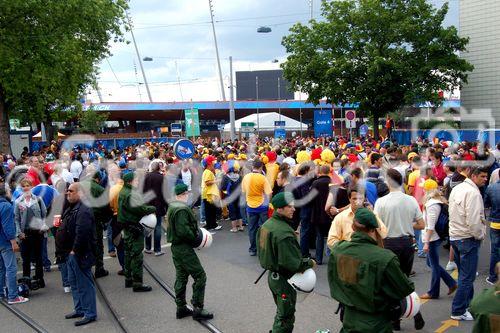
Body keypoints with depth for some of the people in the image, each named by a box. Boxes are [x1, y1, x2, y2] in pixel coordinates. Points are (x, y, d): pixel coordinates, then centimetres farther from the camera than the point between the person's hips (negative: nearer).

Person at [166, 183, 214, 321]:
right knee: (200, 276, -3)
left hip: (175, 246, 10)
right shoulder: (182, 209, -21)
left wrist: (196, 232, 8)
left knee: (181, 277, 17)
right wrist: (196, 238, -13)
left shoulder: (172, 207, 10)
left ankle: (181, 308, 25)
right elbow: (183, 231, -27)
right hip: (184, 248, -10)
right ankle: (198, 309, 1)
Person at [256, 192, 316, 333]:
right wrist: (310, 263, -13)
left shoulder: (267, 224, 0)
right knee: (286, 317, 8)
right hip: (284, 279, -9)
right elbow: (292, 263, -29)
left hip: (272, 275, 9)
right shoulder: (284, 233, -29)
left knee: (281, 312, 25)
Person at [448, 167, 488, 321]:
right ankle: (458, 311, 7)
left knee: (465, 274, 21)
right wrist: (480, 235, -7)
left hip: (455, 236, 9)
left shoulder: (457, 188, 8)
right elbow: (474, 221, -25)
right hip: (468, 239, -9)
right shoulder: (473, 193, -20)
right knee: (467, 277, 0)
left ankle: (467, 302, 34)